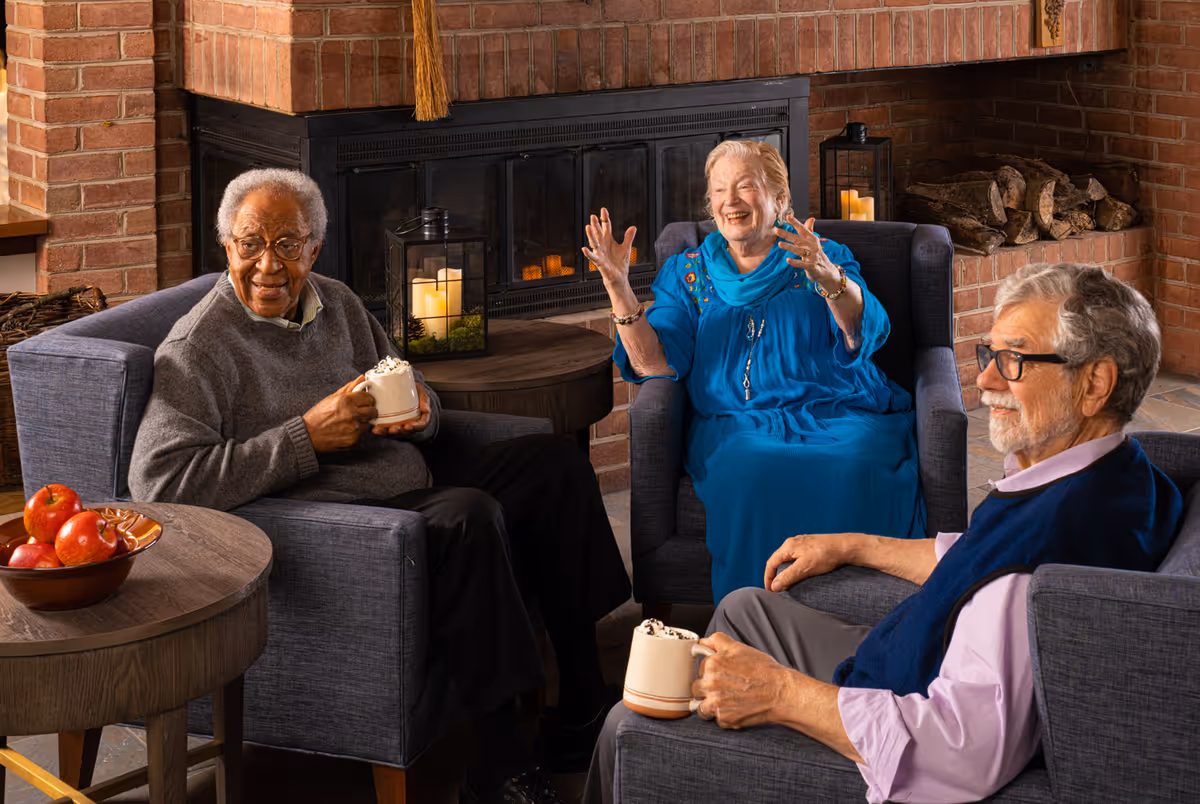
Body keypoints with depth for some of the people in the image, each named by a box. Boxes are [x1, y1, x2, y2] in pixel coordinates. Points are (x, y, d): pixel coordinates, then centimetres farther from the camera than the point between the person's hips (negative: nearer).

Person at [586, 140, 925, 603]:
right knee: (755, 476, -35)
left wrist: (830, 279, -26)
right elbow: (655, 365, 5)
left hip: (841, 419, 0)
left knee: (849, 475, -35)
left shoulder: (822, 258, 16)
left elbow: (862, 337, -5)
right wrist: (618, 286, -8)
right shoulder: (687, 274, 20)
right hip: (738, 427, 1)